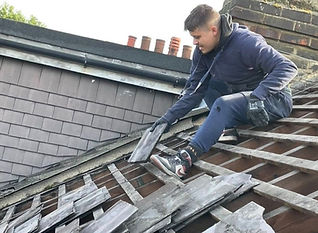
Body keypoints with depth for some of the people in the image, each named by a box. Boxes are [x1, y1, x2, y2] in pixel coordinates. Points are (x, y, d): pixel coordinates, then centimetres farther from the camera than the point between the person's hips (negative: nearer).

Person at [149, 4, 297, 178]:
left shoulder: (246, 42, -22)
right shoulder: (202, 52, -2)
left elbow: (288, 67, -28)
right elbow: (194, 91, 1)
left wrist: (257, 96, -39)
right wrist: (170, 117, -10)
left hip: (275, 99, -8)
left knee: (224, 104, -32)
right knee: (205, 85, -1)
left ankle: (185, 160, -41)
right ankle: (228, 127, -13)